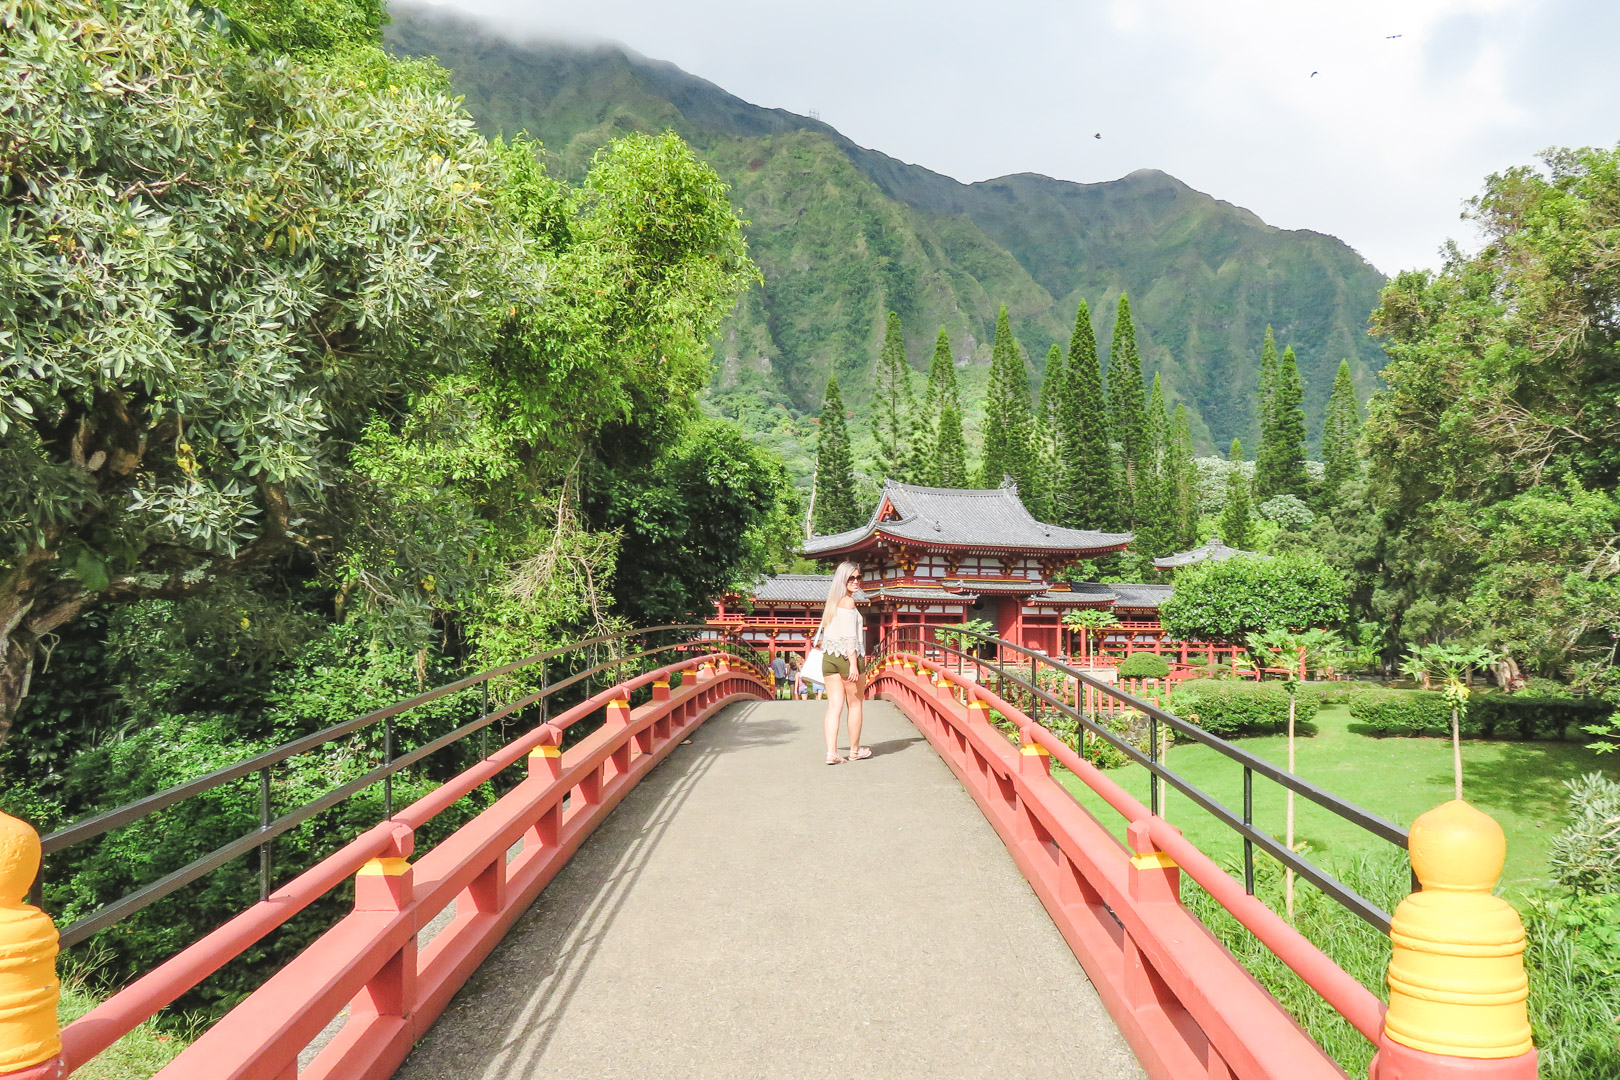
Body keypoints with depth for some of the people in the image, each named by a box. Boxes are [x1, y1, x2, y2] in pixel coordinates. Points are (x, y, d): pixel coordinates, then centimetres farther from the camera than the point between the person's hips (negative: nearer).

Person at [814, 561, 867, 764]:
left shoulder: (832, 602, 15)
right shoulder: (848, 601, -10)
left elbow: (823, 632, 19)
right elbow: (849, 636, -17)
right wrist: (853, 664, -18)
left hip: (828, 656, 7)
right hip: (847, 656, -7)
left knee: (834, 706, 3)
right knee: (855, 704, 9)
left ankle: (831, 753, -5)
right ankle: (855, 750, 19)